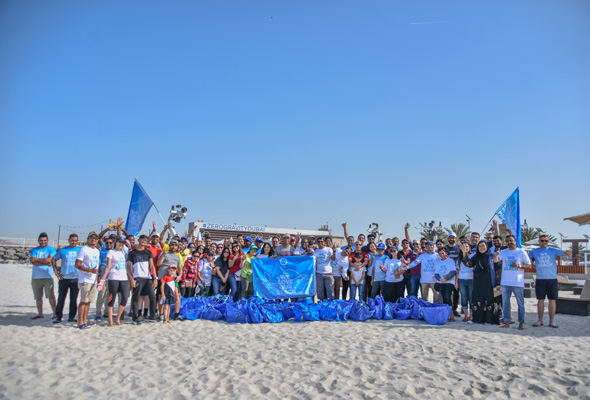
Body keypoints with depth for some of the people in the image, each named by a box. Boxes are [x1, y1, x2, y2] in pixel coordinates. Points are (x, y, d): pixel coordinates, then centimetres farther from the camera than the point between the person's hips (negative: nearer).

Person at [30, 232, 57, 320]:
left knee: (51, 296, -9)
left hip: (48, 277, -3)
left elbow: (49, 259, -13)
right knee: (38, 297, 10)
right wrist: (45, 262, -14)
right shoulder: (34, 250, 10)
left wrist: (36, 259, -6)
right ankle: (40, 314, 20)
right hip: (36, 277, 3)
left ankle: (55, 313, -7)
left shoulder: (51, 249, 4)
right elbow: (32, 261, -7)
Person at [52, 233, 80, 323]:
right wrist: (55, 271, 4)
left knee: (74, 299, 4)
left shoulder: (80, 250, 3)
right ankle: (58, 316, 14)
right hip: (63, 278, 0)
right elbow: (54, 259, 13)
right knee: (61, 298, 5)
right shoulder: (62, 250, 5)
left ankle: (72, 317, 14)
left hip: (75, 278, 0)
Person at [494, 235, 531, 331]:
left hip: (518, 283, -3)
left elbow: (528, 265, 3)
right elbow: (495, 260, -9)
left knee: (520, 304, 1)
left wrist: (519, 266, -16)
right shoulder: (503, 252, 7)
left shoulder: (522, 252, 2)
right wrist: (496, 254, -32)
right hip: (505, 283, 3)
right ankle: (507, 322, 15)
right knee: (505, 303, 7)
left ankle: (521, 323, 9)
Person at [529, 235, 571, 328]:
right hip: (540, 279, 1)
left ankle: (552, 321, 10)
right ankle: (540, 320, 14)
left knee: (552, 300, 2)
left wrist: (567, 252, -29)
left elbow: (565, 253, -7)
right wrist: (533, 265, 6)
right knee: (540, 300, 5)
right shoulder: (535, 252, 8)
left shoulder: (553, 250, 3)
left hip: (552, 279, -1)